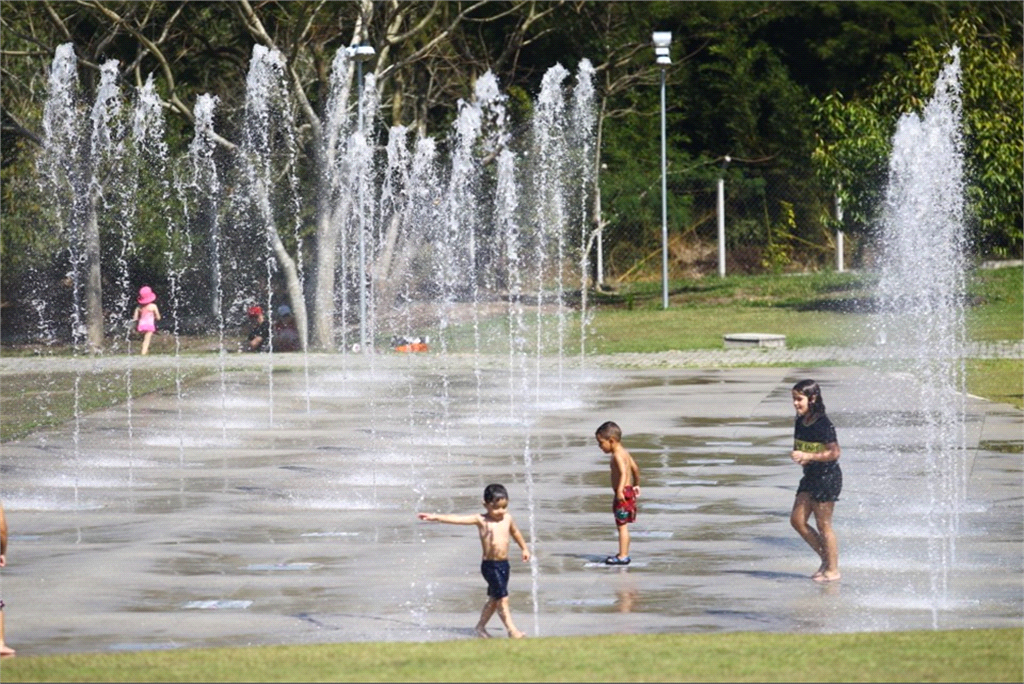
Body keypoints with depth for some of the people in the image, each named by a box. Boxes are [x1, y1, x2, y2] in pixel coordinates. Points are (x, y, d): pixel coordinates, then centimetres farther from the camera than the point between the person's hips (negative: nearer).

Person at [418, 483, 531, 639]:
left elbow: (515, 532, 26)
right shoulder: (481, 520, -6)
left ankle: (481, 627, 27)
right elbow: (458, 519, -9)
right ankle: (511, 629, -11)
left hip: (504, 564, 6)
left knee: (494, 599, 14)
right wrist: (436, 517, -14)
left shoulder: (507, 518, 7)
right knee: (502, 598, -12)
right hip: (490, 566, -6)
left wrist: (524, 548, 36)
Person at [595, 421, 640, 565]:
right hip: (629, 491, 10)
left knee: (622, 526, -6)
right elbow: (635, 468, 24)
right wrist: (636, 485, 38)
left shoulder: (617, 455, -17)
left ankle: (623, 556, -5)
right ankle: (623, 554, 22)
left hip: (623, 494, -10)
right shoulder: (624, 452, 13)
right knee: (622, 526, 16)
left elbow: (623, 473, -31)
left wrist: (620, 490, -42)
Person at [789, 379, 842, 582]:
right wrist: (797, 456, -6)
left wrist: (808, 456, -25)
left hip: (828, 476, -9)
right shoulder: (800, 422, 6)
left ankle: (833, 569, 8)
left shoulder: (823, 424, -19)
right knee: (797, 520, 6)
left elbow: (834, 453, -20)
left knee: (823, 525, -3)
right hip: (810, 476, 9)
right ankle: (826, 559, 19)